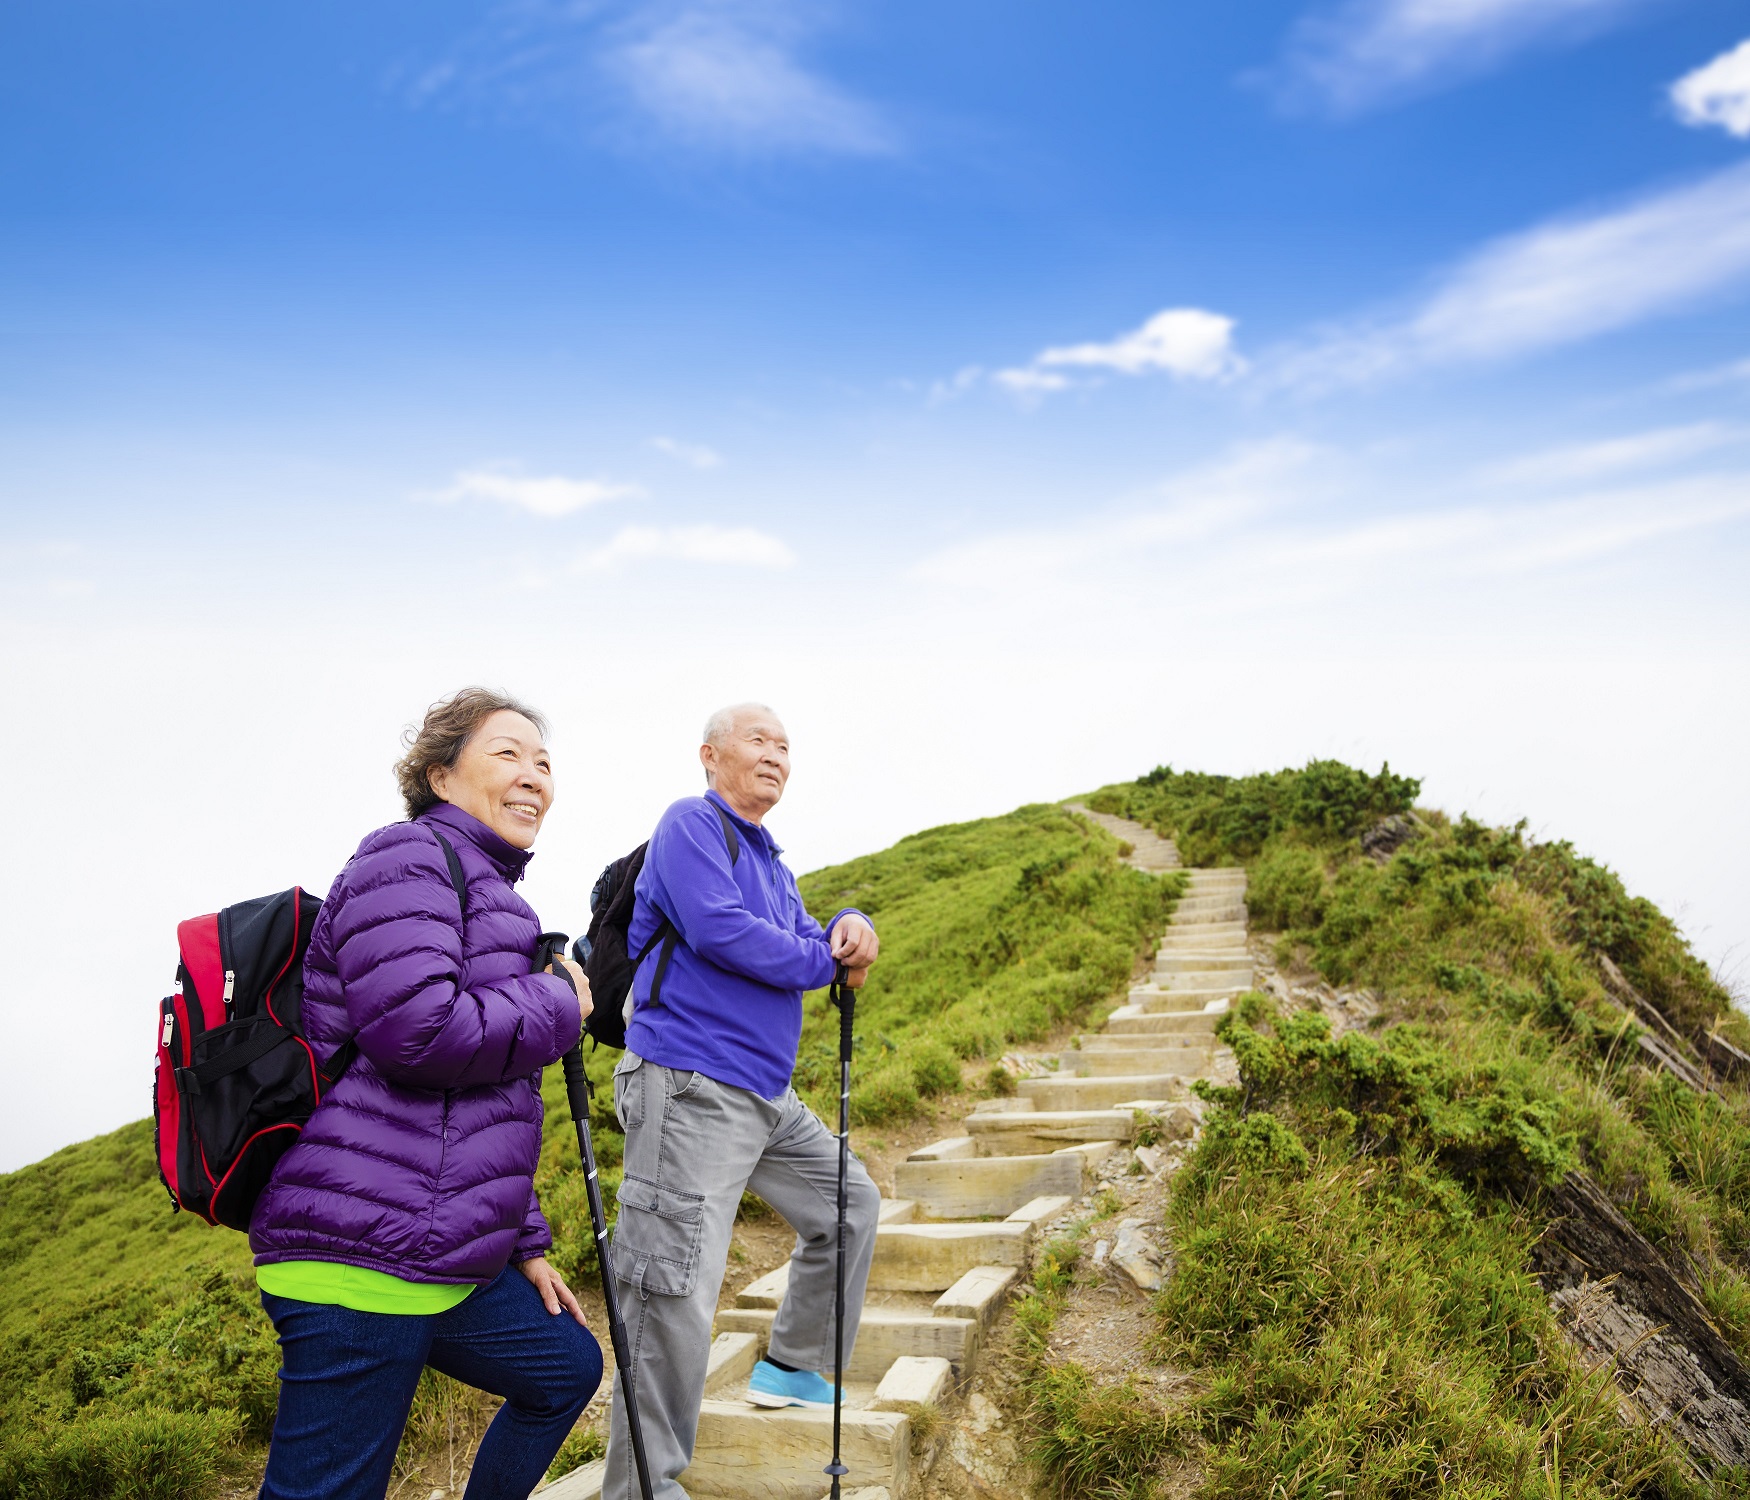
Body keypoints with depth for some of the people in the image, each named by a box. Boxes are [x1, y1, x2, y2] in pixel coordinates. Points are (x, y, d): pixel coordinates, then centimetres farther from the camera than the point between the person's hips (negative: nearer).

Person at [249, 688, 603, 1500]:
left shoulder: (491, 891, 23)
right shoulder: (411, 858, -8)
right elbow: (417, 1031, -24)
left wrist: (523, 1244, 23)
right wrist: (557, 1006, -8)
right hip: (361, 1258, -10)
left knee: (568, 1365, 21)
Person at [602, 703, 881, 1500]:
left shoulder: (770, 861, 22)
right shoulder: (691, 824, -7)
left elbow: (803, 939, 16)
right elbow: (719, 929, -21)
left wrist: (848, 926, -9)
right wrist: (829, 962, -9)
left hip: (767, 1096, 10)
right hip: (689, 1090, -10)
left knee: (849, 1202, 19)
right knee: (676, 1292, -10)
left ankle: (791, 1368, 32)